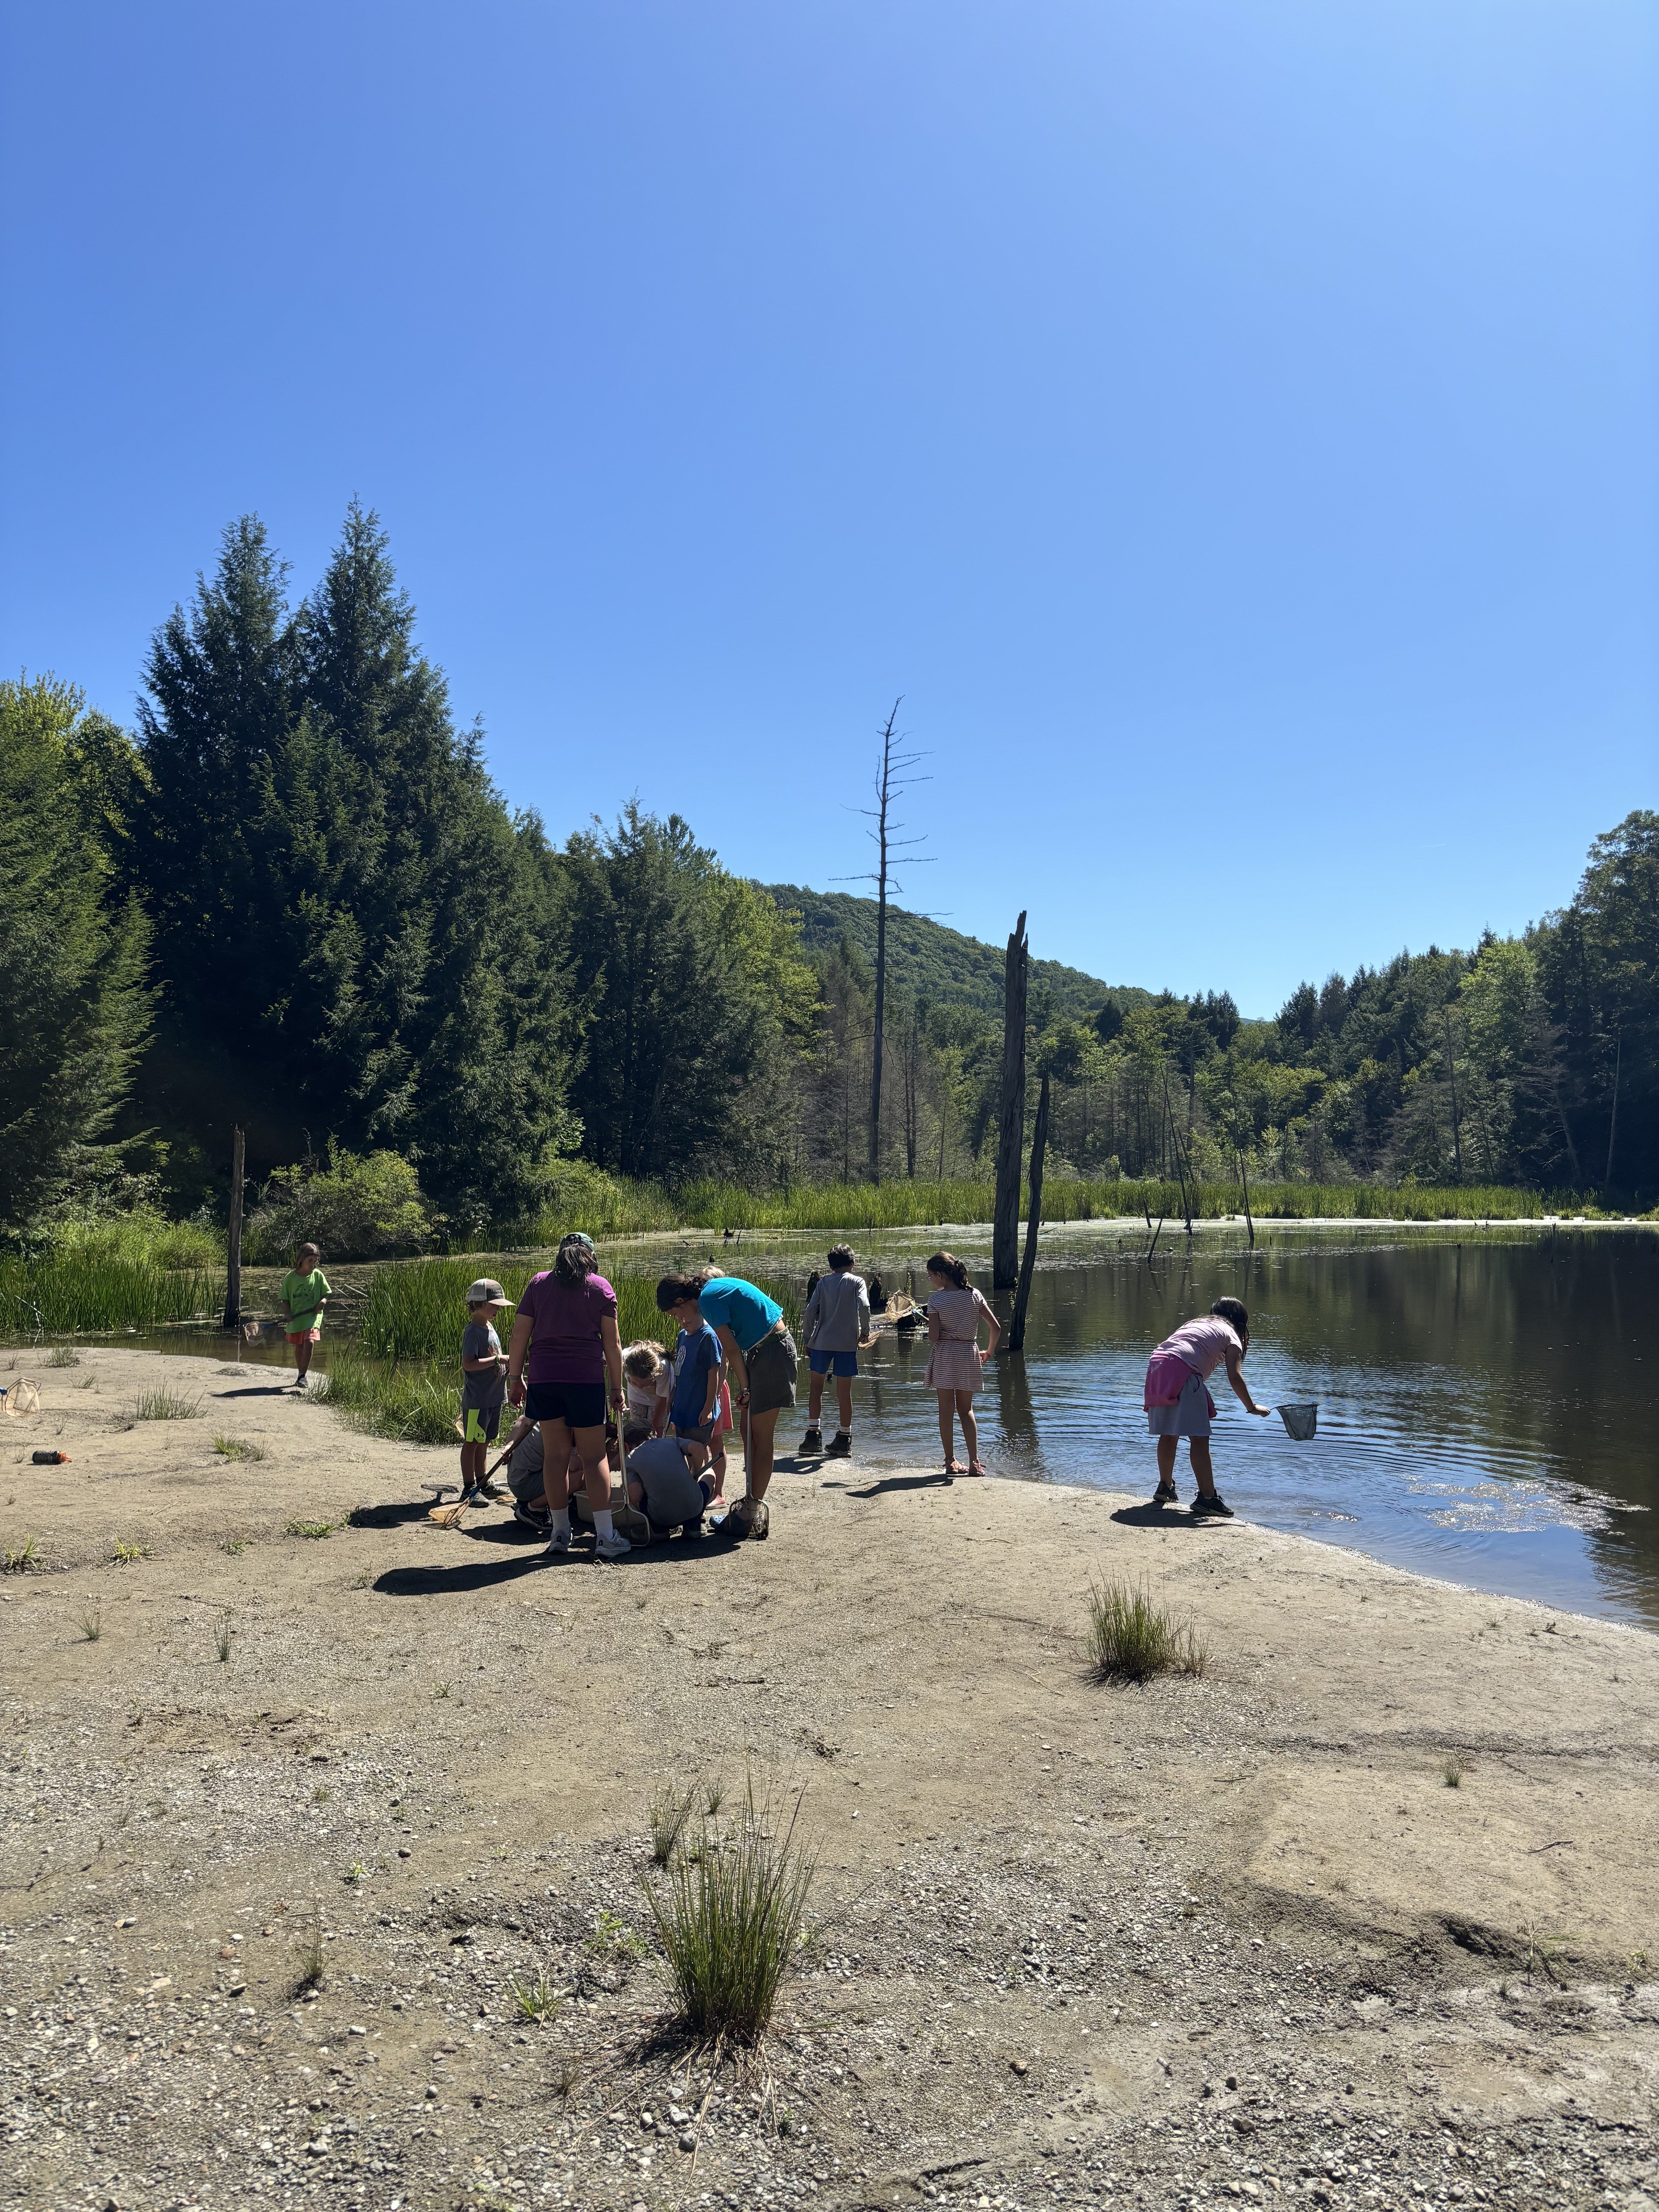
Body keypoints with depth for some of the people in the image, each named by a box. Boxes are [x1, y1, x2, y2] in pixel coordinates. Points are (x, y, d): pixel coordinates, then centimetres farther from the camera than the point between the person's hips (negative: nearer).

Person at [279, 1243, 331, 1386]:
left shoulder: (318, 1275, 2)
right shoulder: (291, 1277, -1)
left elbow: (326, 1293, 10)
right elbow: (285, 1299, 3)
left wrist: (323, 1302, -12)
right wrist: (288, 1314, -11)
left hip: (313, 1316, -1)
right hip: (296, 1318, 1)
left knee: (309, 1342, -19)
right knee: (298, 1347, 11)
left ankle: (303, 1376, -14)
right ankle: (301, 1374, 30)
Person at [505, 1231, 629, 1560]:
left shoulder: (538, 1283, 9)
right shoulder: (601, 1287, 5)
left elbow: (519, 1336, 6)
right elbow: (612, 1343, 2)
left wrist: (515, 1377, 13)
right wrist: (617, 1388, 8)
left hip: (543, 1378, 2)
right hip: (586, 1379, -2)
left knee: (555, 1454, 9)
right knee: (594, 1458, 2)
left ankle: (559, 1533, 14)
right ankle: (605, 1537, 0)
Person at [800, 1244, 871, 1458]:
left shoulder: (823, 1283, 10)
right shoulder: (857, 1282, 4)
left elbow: (810, 1313, 3)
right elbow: (864, 1306, -13)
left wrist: (808, 1340, 11)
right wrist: (865, 1332, 0)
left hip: (821, 1342, 1)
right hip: (847, 1343, -1)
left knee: (816, 1386, 14)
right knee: (844, 1392, 5)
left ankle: (813, 1434, 11)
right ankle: (844, 1439, 9)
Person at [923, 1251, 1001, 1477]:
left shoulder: (936, 1300, -11)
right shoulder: (974, 1295, -1)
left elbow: (933, 1337, -15)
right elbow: (996, 1327, -3)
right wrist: (989, 1352, 11)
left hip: (944, 1357, -3)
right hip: (969, 1356, 3)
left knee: (946, 1411, 9)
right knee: (966, 1410, 14)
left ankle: (951, 1462, 12)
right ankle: (974, 1462, 3)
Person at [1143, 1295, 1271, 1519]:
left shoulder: (1196, 1323, 34)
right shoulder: (1231, 1335, 15)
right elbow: (1234, 1376, 0)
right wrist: (1252, 1407, 6)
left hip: (1156, 1366, 7)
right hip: (1182, 1372, -7)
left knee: (1168, 1433, 21)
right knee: (1199, 1438, -5)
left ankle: (1165, 1487, 33)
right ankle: (1207, 1498, -9)